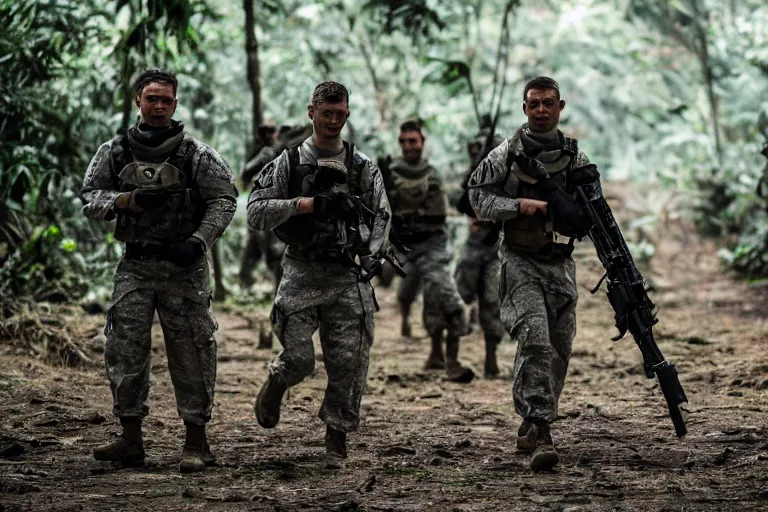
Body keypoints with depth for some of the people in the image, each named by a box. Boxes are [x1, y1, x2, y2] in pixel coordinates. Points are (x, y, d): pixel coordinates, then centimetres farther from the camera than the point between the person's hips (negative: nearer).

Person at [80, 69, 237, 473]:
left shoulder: (196, 154, -1)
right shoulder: (114, 153, 7)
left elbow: (223, 201, -2)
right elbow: (89, 198, 5)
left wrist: (198, 242, -15)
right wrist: (130, 200, -13)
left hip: (183, 267, -3)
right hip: (134, 266, 3)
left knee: (190, 353, -2)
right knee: (124, 351, 0)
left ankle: (196, 442, 5)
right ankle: (131, 438, 10)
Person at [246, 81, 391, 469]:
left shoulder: (363, 167, 10)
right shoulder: (289, 163, 3)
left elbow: (381, 215, 11)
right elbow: (256, 212, -4)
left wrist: (373, 249, -8)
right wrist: (308, 204, -14)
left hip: (348, 277, 2)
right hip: (302, 273, -2)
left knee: (348, 363, -2)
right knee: (298, 359, -8)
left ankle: (337, 437, 10)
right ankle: (276, 383, 26)